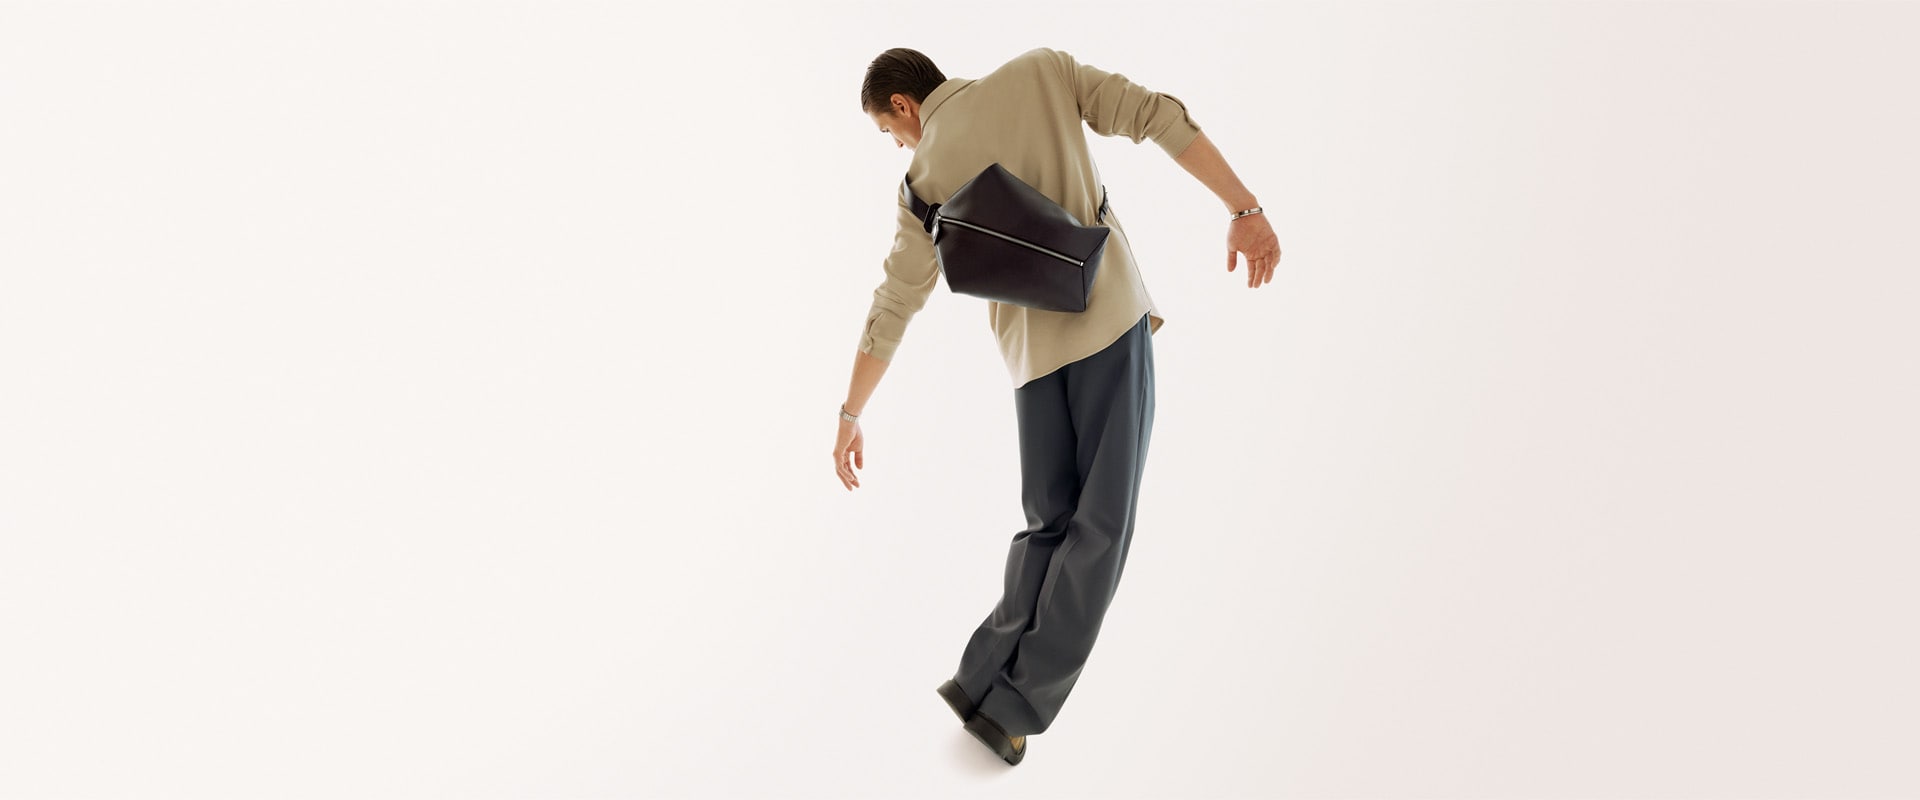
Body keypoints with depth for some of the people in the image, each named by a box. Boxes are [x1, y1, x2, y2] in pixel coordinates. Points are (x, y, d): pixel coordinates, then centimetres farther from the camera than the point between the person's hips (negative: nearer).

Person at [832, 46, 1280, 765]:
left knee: (1052, 525, 14)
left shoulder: (929, 177, 6)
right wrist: (1243, 211, -4)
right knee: (1102, 525, 0)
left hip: (1032, 348, 2)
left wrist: (851, 416, 13)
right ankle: (1016, 703, -2)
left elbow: (893, 308, 5)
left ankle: (983, 681, 4)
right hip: (1111, 315, -1)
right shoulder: (1044, 68, 8)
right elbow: (1157, 117, -3)